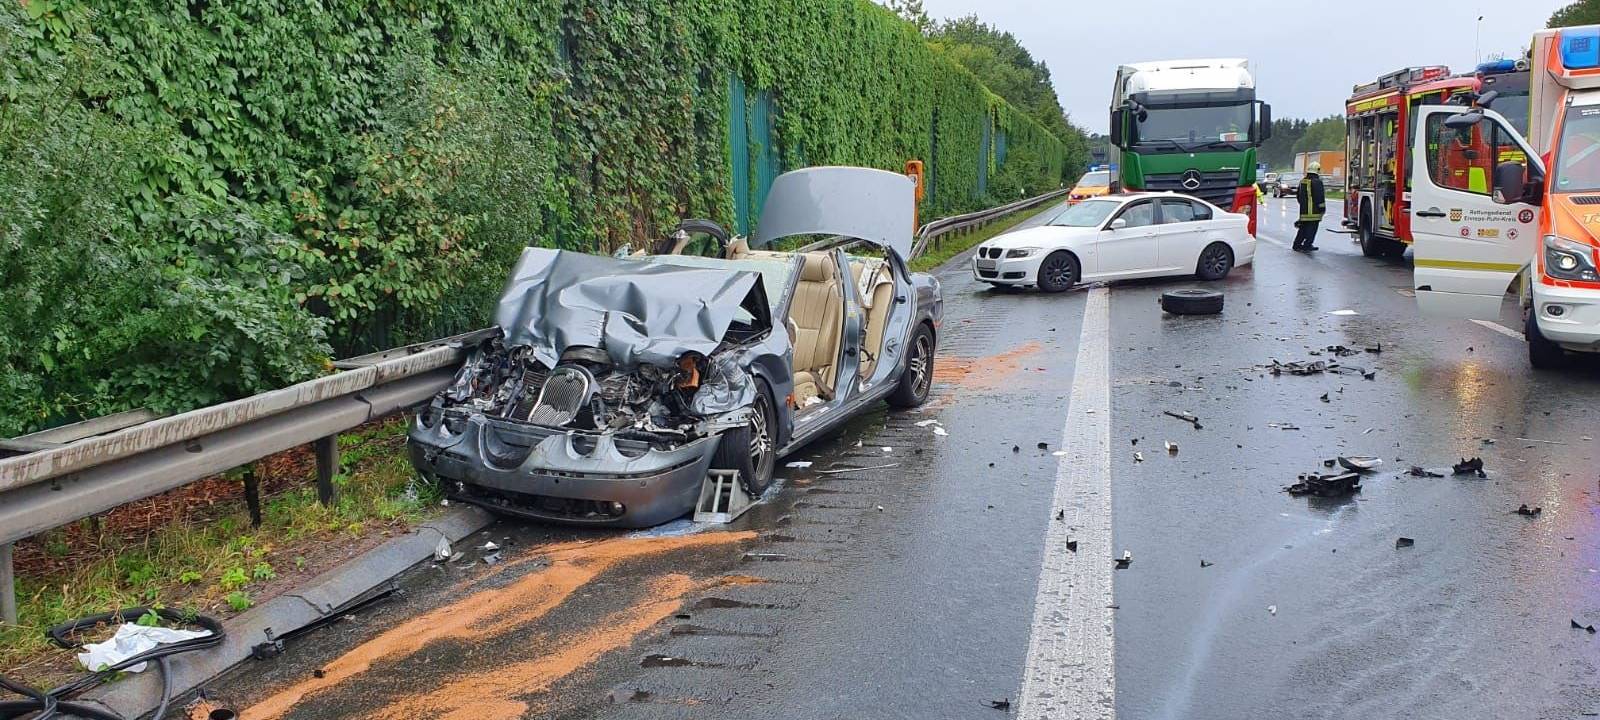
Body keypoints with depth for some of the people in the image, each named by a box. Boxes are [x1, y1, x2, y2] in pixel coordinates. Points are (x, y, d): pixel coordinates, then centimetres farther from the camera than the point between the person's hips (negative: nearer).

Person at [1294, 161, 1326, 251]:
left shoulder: (1302, 181, 13)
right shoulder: (1317, 182, -12)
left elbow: (1298, 194, 22)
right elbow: (1319, 196, -15)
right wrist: (1322, 207, -9)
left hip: (1304, 209, 8)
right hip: (1314, 210, -8)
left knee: (1303, 226, 16)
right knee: (1312, 227, -5)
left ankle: (1297, 244, 20)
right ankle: (1307, 245, -10)